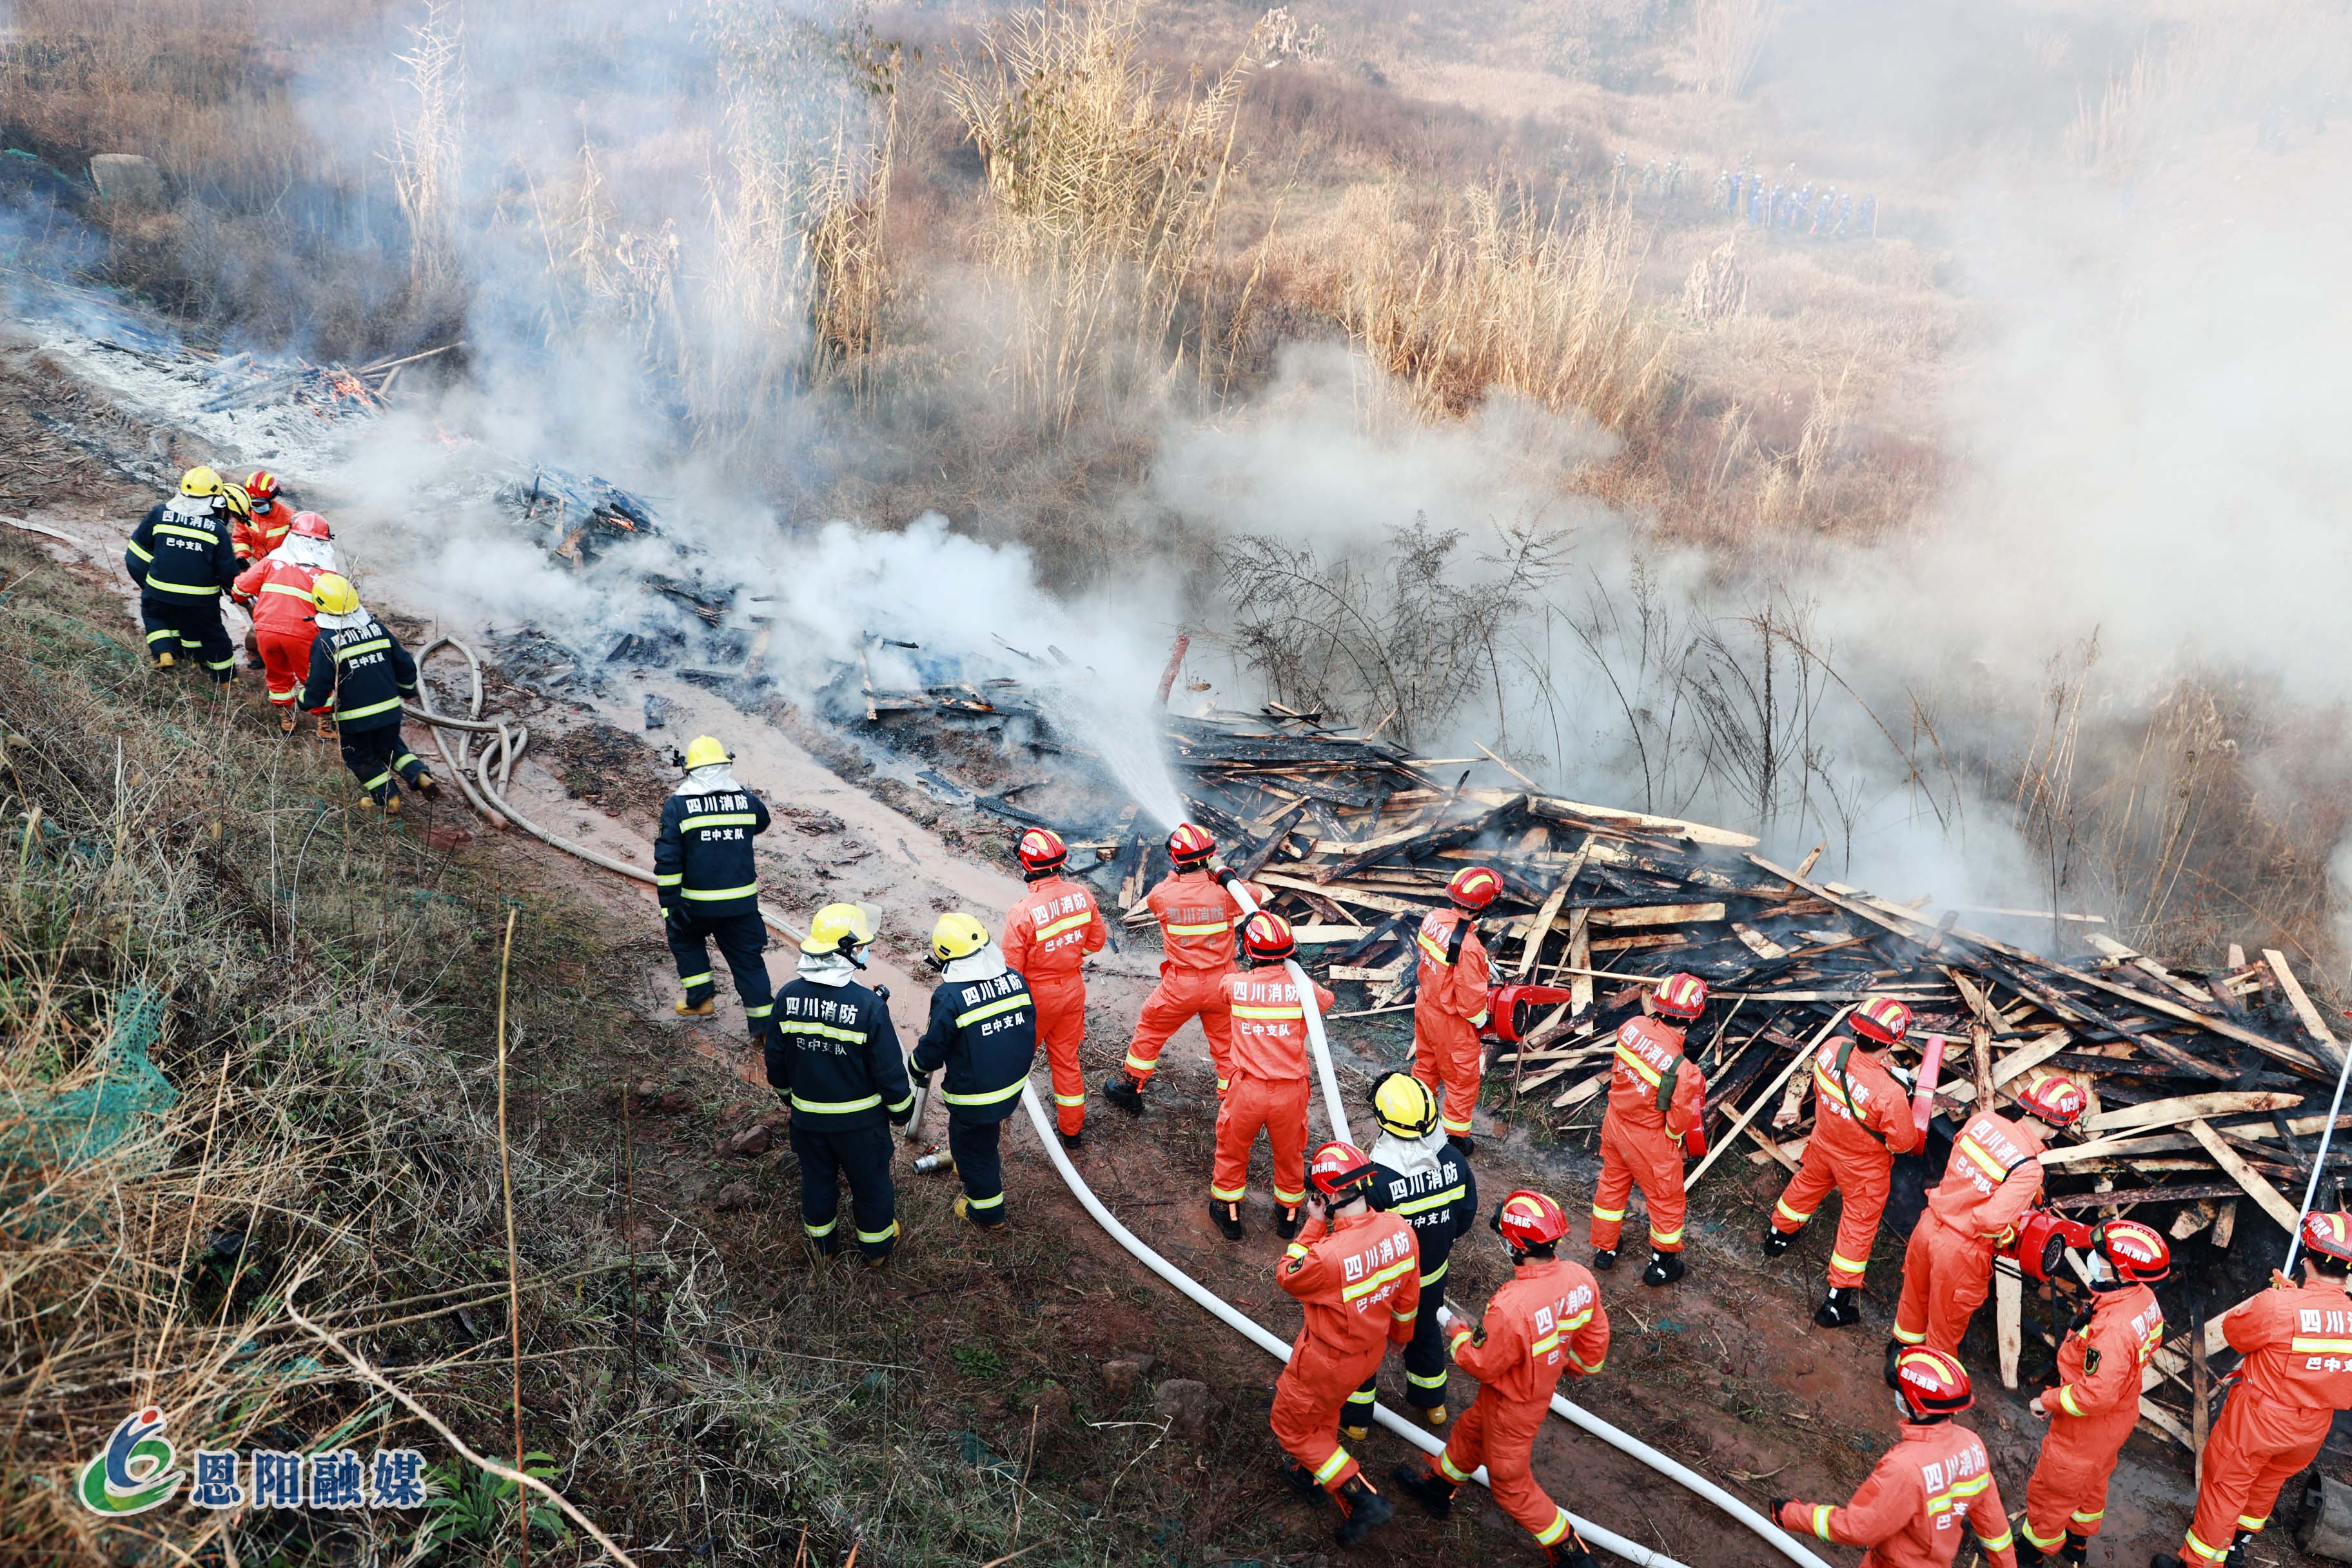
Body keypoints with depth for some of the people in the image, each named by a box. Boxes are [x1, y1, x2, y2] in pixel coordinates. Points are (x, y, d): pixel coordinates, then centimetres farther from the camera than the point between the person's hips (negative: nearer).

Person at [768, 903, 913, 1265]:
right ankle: (876, 1248, 38)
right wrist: (902, 1109, 0)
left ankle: (824, 1243, 45)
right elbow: (889, 1069, -18)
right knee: (870, 1182, 19)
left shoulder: (788, 996, -14)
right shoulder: (869, 1005, -27)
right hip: (860, 1119, -3)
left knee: (817, 1179, 25)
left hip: (807, 1115, 4)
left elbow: (776, 1058, 0)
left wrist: (787, 1094, 19)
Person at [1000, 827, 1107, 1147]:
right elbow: (1097, 941, 1)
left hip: (1037, 995, -4)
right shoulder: (1081, 895, -14)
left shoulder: (1022, 913, -29)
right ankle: (1072, 1128, 30)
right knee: (1066, 1058, 19)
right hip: (1073, 988, 4)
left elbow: (1011, 969, -19)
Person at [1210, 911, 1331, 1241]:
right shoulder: (1302, 988, -13)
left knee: (1233, 1150, 23)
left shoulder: (1234, 985, -12)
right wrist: (1297, 973, 19)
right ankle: (1289, 1215, 41)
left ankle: (1229, 1214, 38)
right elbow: (1329, 999, 10)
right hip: (1290, 1091, 0)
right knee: (1289, 1154, 23)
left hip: (1247, 1089, 0)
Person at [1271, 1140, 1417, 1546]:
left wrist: (1316, 1223, -19)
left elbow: (1287, 1276, -18)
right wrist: (1399, 1331, 17)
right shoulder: (1399, 1230, -20)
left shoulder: (1328, 1257, -41)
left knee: (1291, 1425, 19)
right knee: (1326, 1409, 33)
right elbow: (1408, 1296, -2)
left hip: (1328, 1361, -7)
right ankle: (1309, 1473, 56)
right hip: (1372, 1348, 7)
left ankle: (1362, 1500, 18)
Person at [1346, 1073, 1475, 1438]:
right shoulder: (1454, 1160, -21)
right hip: (1433, 1275, 5)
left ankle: (1356, 1420, 40)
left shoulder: (1376, 1179, -37)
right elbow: (1465, 1218, -5)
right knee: (1426, 1332, 31)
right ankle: (1433, 1403, 53)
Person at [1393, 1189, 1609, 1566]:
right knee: (1471, 1430, 31)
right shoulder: (1581, 1279, -22)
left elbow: (1481, 1365, -25)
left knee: (1510, 1483, 20)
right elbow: (1595, 1336, -4)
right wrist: (1575, 1366, 17)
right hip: (1545, 1382, 7)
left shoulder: (1509, 1308, -43)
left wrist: (1459, 1333, -5)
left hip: (1513, 1405, -7)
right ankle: (1438, 1485, 55)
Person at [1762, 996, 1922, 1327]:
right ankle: (1836, 1304, 29)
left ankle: (1778, 1235, 60)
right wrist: (1906, 1103, -6)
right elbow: (1904, 1143, -23)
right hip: (1864, 1168, -5)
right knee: (1858, 1227, 16)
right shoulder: (1889, 1094, -42)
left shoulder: (1831, 1048, -28)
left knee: (1806, 1186, 33)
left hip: (1824, 1145, 5)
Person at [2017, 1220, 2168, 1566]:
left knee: (2051, 1491, 15)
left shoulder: (2112, 1331, -42)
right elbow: (2152, 1340, 7)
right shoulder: (2143, 1298, -14)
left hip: (2088, 1430, -8)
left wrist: (2048, 1400, -21)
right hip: (2118, 1419, 9)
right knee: (2092, 1482, 31)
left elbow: (2097, 1395, -37)